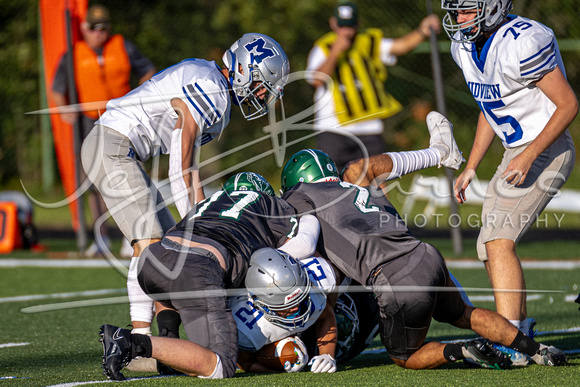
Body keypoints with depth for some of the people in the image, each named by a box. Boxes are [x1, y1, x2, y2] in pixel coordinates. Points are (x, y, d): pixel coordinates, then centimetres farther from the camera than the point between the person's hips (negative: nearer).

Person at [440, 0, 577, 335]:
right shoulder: (464, 47, 5)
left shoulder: (522, 42, -23)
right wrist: (471, 167, 14)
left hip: (547, 150, -9)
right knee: (492, 247, 15)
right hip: (517, 153, 9)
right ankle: (521, 327, 31)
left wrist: (529, 156, -25)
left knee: (498, 241, -21)